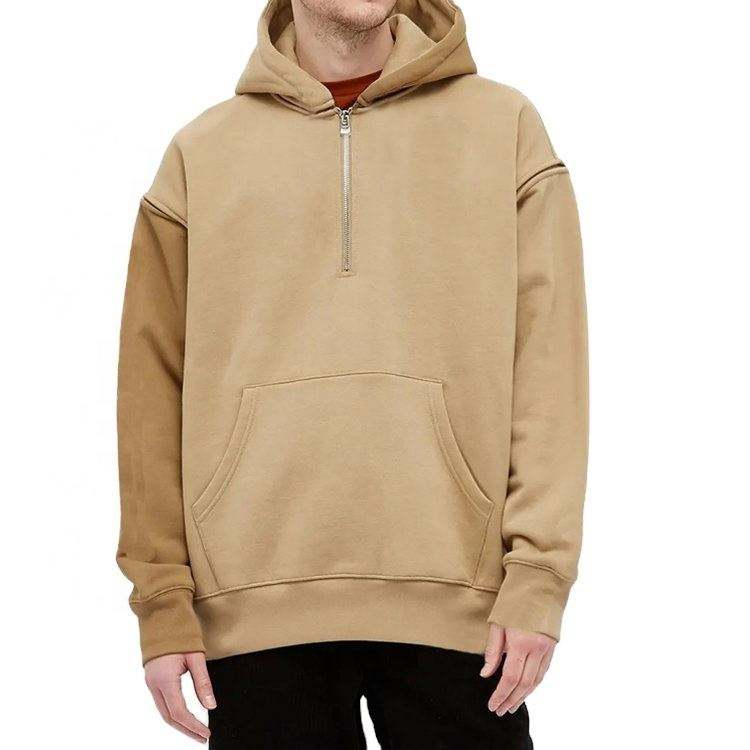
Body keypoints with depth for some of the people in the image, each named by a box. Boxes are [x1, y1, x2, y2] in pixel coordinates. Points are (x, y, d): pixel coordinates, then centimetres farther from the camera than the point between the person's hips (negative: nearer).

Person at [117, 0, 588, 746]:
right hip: (255, 604, 1)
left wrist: (538, 576, -6)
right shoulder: (200, 154, 9)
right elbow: (156, 389, 7)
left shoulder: (507, 127, 7)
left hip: (456, 599, -1)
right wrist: (163, 601, 1)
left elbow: (546, 370, 2)